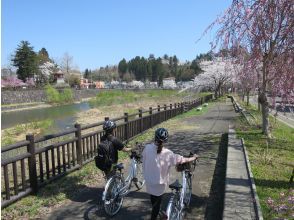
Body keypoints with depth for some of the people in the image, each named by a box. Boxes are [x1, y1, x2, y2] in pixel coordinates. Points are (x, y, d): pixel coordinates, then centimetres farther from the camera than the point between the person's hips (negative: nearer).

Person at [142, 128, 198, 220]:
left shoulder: (147, 148, -18)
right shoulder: (167, 153, -26)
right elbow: (182, 160, -17)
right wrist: (194, 157, 1)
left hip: (148, 179, 4)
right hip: (159, 182, -4)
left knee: (153, 198, 31)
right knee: (157, 201, 20)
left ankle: (155, 211, 56)